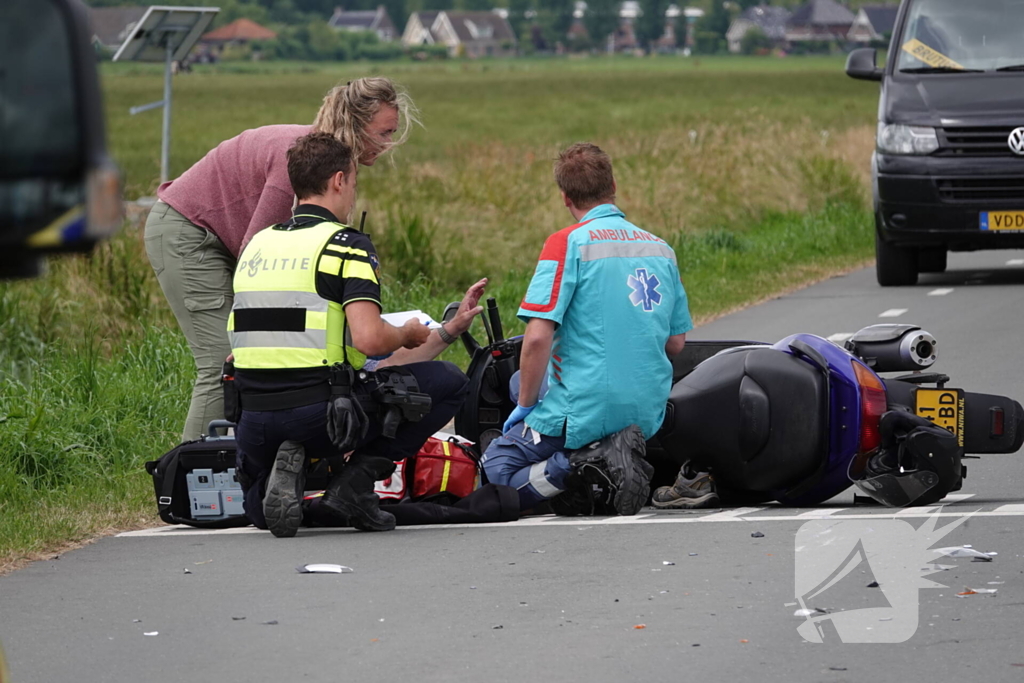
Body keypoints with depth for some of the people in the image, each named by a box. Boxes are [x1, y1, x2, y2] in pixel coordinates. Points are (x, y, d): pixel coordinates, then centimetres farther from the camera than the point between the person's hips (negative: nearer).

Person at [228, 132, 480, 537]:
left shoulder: (257, 245, 15)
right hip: (318, 410, -6)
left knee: (259, 510, 37)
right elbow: (369, 339, -19)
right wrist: (408, 334, 6)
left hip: (254, 420, 6)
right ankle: (356, 481, 0)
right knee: (449, 383, 10)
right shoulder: (346, 245, -5)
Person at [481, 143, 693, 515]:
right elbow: (676, 342, 14)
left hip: (585, 411, -7)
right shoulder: (661, 248, 8)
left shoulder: (568, 243, -11)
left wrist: (526, 406, -5)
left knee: (497, 467, 11)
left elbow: (538, 336, -18)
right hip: (649, 414, 7)